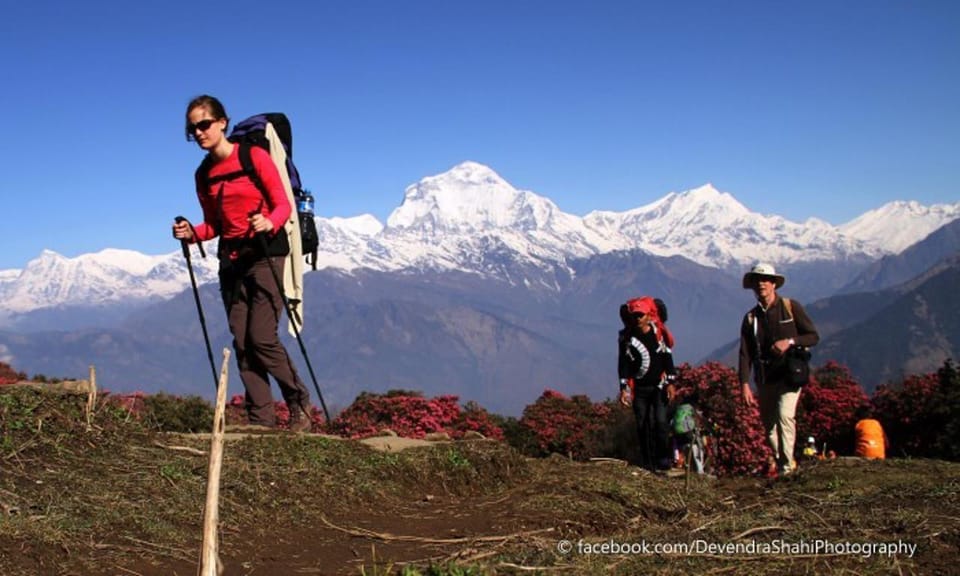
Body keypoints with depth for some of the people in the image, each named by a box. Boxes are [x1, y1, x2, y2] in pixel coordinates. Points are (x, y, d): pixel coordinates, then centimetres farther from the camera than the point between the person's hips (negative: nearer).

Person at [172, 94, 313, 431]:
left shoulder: (254, 157, -7)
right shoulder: (203, 175, 10)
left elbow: (283, 205, -8)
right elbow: (214, 225, 15)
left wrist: (269, 223, -29)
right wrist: (191, 233, -5)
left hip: (265, 253, -6)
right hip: (230, 260, 6)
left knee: (262, 338, -13)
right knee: (242, 343, 1)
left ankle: (300, 404, 6)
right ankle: (261, 420, 6)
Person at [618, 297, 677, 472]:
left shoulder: (659, 333, 0)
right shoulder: (626, 337, 0)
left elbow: (667, 358, 3)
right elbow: (623, 364, -1)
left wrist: (670, 382, -2)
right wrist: (624, 388, -8)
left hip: (659, 386, -1)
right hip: (639, 388, 1)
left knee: (660, 421, -12)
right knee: (643, 425, 3)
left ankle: (663, 458, 1)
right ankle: (647, 462, 11)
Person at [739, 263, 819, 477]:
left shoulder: (791, 308, 1)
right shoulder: (751, 317, 8)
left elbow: (814, 336, 2)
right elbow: (745, 354, 4)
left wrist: (790, 342, -16)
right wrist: (745, 384, -7)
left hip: (790, 373, -4)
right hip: (765, 379, 4)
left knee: (784, 415, -21)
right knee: (768, 424, 8)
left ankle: (787, 465, -16)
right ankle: (778, 461, 27)